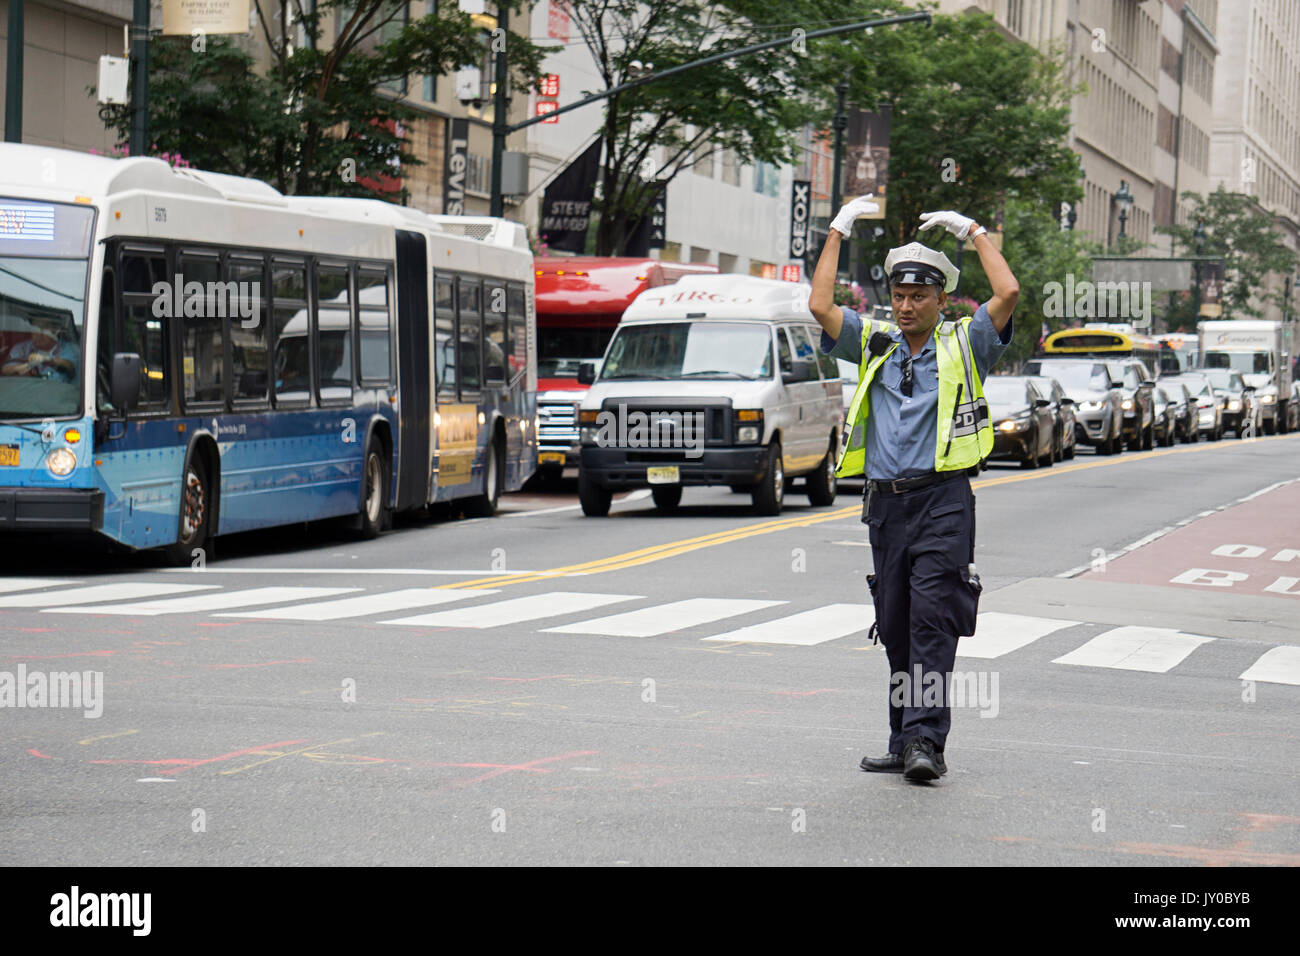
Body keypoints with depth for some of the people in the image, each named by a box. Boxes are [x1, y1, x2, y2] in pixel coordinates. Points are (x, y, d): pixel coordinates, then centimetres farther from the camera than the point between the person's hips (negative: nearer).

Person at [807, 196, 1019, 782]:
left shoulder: (964, 346, 6)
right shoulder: (873, 345, 15)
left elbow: (1008, 295, -7)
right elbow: (821, 306, 5)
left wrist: (973, 232, 3)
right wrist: (838, 232, 9)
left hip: (943, 499, -4)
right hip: (884, 503, 4)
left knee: (933, 623, -13)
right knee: (896, 628, 7)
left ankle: (925, 740, -17)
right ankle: (905, 742, 13)